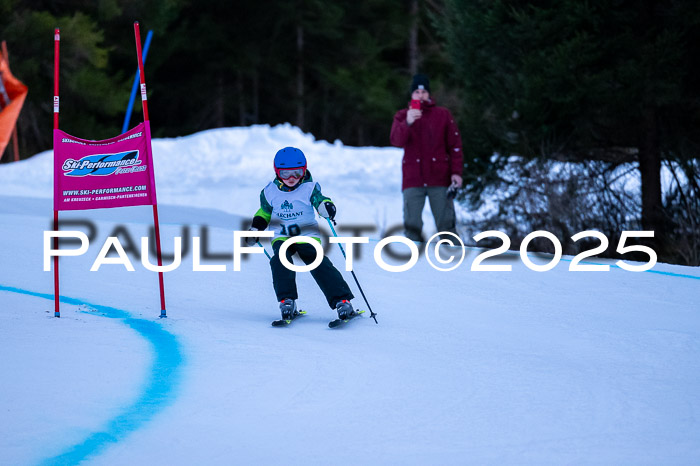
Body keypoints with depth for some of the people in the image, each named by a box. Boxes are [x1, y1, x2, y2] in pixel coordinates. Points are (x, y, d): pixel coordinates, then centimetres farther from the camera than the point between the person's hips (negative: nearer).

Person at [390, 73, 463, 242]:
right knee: (412, 225, -5)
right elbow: (396, 140, -9)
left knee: (446, 224, -4)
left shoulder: (443, 115, 9)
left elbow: (455, 145, 7)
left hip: (439, 179, 0)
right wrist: (407, 123, -27)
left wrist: (456, 172, -3)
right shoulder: (402, 116, 9)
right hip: (413, 180, 0)